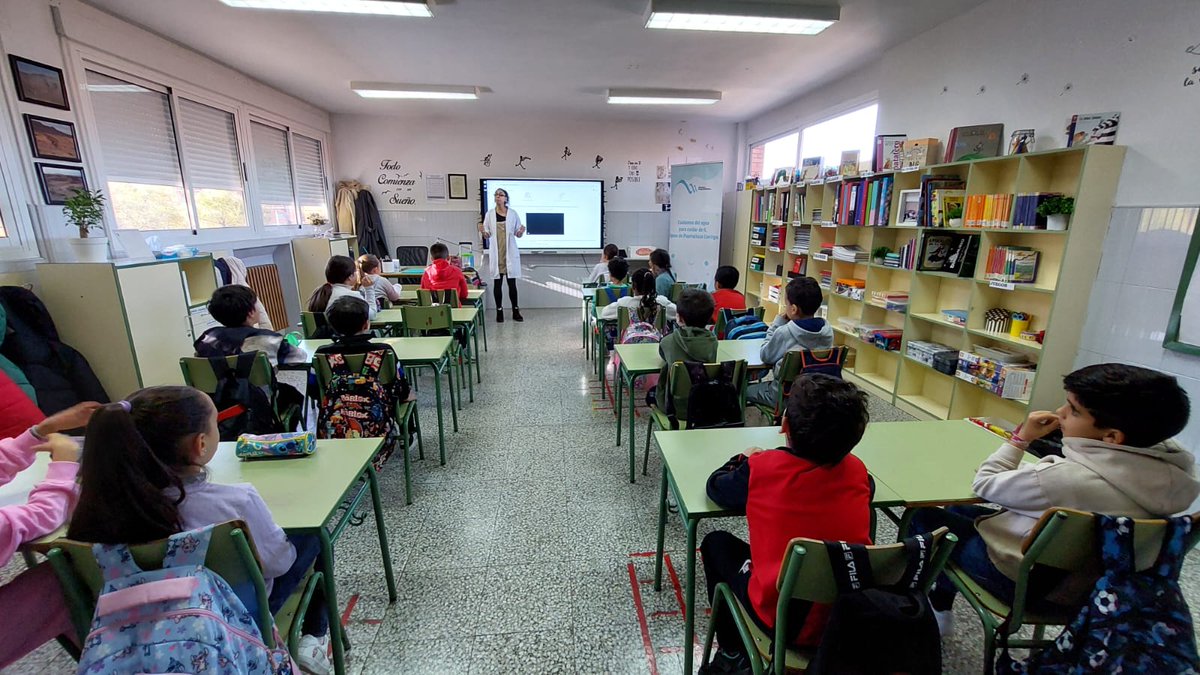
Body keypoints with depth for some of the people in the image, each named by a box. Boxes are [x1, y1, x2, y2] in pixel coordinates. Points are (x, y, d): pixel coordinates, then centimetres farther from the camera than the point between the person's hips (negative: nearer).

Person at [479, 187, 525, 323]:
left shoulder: (513, 214, 1)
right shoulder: (490, 214, 4)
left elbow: (518, 234, 6)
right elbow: (487, 236, 7)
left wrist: (521, 231, -16)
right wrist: (483, 231, -15)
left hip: (510, 253, -1)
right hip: (496, 253, 1)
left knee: (512, 282, 2)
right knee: (498, 282, 4)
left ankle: (516, 311, 11)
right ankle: (499, 311, 12)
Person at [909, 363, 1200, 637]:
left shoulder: (1070, 478, -37)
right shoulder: (1172, 467, -14)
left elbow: (985, 484, -21)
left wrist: (1021, 437, -12)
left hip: (1027, 581, -8)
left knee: (922, 518, 11)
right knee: (958, 511, 25)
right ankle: (939, 604, 36)